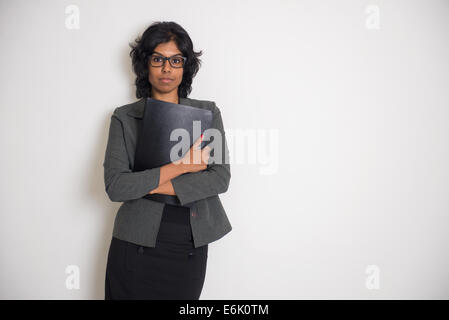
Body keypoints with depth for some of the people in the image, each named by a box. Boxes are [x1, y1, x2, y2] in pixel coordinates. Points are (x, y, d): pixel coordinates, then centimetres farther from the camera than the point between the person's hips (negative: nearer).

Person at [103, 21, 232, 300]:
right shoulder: (124, 118, 1)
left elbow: (221, 178, -7)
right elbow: (115, 186, -11)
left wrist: (151, 187, -12)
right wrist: (181, 165, -15)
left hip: (190, 248, 1)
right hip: (136, 245, -1)